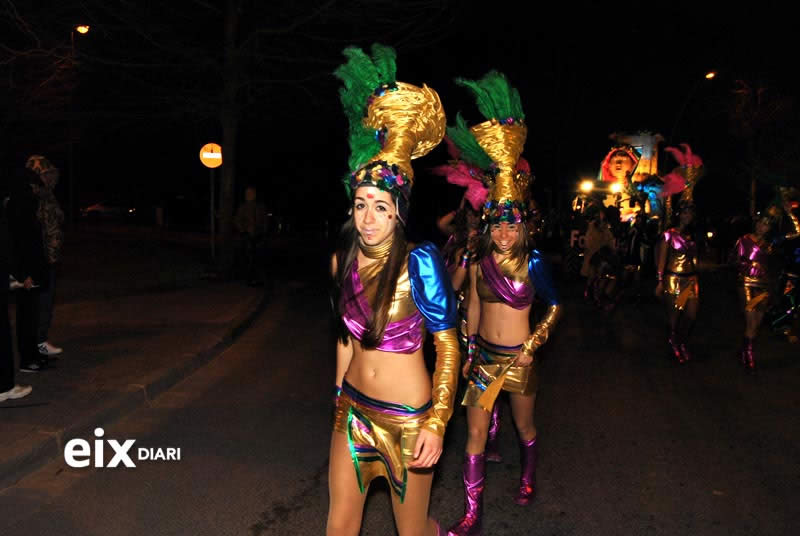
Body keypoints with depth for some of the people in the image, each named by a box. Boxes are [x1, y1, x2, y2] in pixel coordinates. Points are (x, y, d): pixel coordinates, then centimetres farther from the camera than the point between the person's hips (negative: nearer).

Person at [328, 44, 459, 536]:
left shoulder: (419, 263, -19)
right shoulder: (342, 261, -2)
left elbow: (448, 346, -16)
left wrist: (437, 424, -18)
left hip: (408, 419, -5)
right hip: (353, 409, 5)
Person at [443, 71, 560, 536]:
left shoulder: (533, 262, -12)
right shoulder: (480, 262, -3)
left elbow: (555, 306, 0)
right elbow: (474, 308, 7)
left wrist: (535, 344, -6)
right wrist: (469, 350, 9)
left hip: (519, 357, -2)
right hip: (484, 355, 3)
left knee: (525, 426, 18)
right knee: (476, 431, 3)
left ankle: (529, 478, 49)